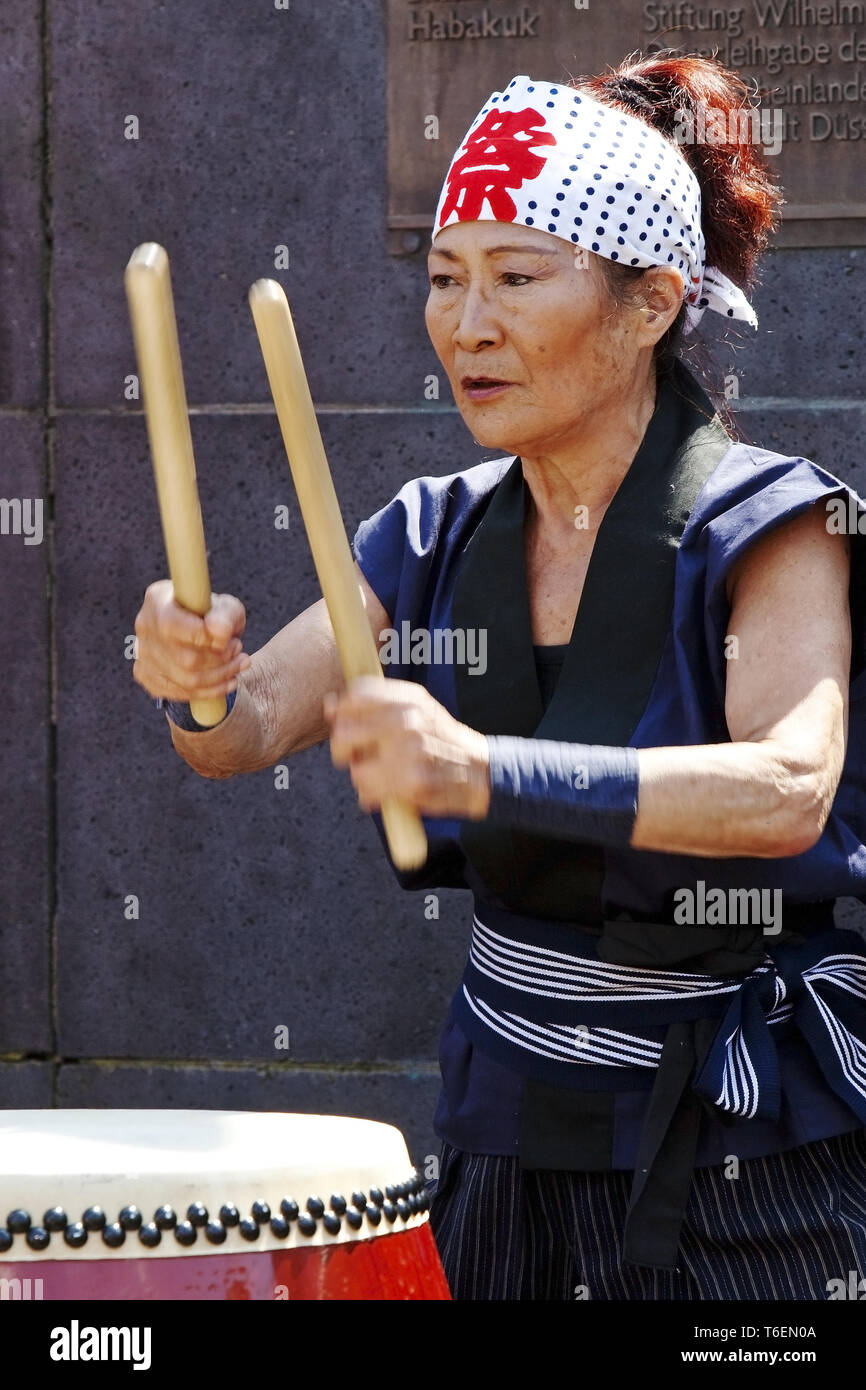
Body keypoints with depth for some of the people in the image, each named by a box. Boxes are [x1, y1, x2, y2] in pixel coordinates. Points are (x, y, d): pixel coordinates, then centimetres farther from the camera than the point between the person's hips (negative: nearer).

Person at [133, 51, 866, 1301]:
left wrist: (484, 770, -43)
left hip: (740, 1157, -5)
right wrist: (199, 679, -27)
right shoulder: (444, 536, 5)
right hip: (509, 1137, 5)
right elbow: (251, 728, -3)